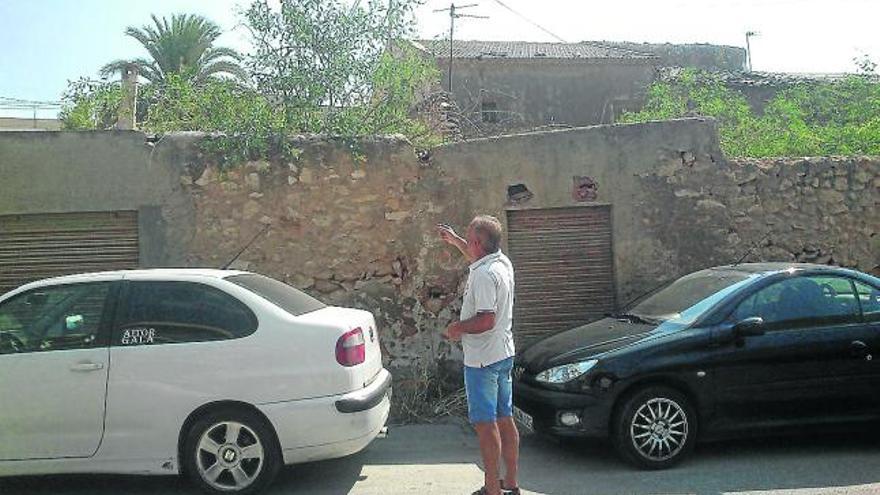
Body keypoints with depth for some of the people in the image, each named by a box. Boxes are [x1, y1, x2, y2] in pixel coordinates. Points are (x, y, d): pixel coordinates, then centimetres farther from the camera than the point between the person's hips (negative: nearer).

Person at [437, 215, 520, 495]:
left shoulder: (483, 274, -22)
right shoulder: (502, 262, 8)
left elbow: (486, 320, -28)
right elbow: (478, 256, 32)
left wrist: (456, 329, -13)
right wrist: (455, 240, 36)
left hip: (482, 359, -9)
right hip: (504, 355, 9)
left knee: (485, 424, -1)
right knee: (504, 419, 14)